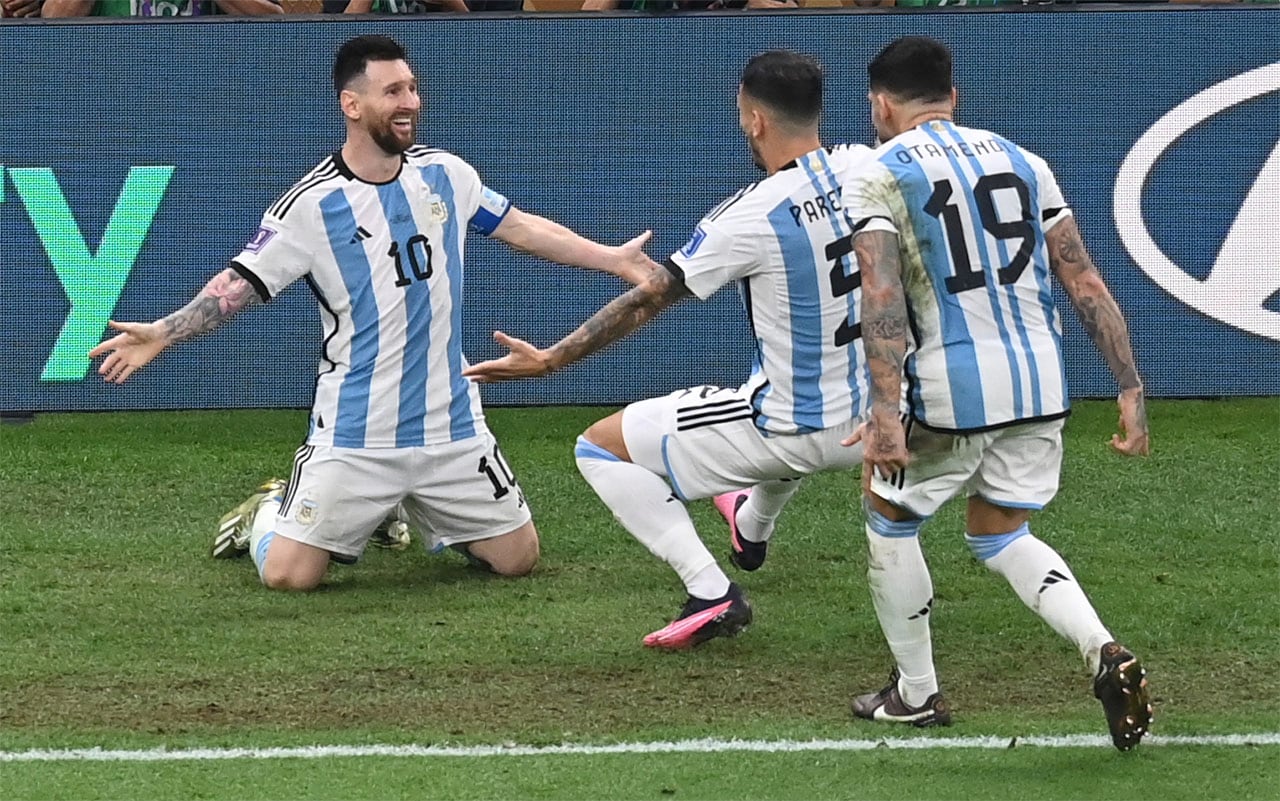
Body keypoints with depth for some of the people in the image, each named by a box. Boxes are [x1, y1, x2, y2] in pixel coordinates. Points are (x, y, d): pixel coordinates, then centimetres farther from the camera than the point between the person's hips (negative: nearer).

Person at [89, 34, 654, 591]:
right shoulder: (311, 204, -12)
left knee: (518, 558, 4)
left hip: (452, 424, 4)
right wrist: (163, 333, -25)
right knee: (286, 576, -10)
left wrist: (612, 258, 15)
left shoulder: (445, 175, 3)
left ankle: (428, 515, 34)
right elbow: (240, 284, -12)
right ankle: (269, 510, 27)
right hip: (354, 437, -4)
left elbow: (522, 228, 14)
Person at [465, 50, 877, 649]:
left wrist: (549, 360, -5)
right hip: (869, 420, 7)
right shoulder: (865, 167, -8)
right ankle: (753, 526, 66)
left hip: (791, 432, -7)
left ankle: (711, 592, -6)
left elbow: (646, 302, -14)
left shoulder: (748, 218, -22)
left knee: (600, 448, 4)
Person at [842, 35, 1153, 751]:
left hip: (951, 388, -5)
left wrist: (885, 409, -25)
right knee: (1000, 534, 21)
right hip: (1040, 379, 5)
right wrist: (1131, 389, 8)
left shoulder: (877, 178, -2)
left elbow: (882, 296, -17)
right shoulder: (1023, 162, 12)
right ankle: (1106, 652, -3)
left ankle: (917, 693, 26)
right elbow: (1087, 284, 8)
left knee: (889, 516, 21)